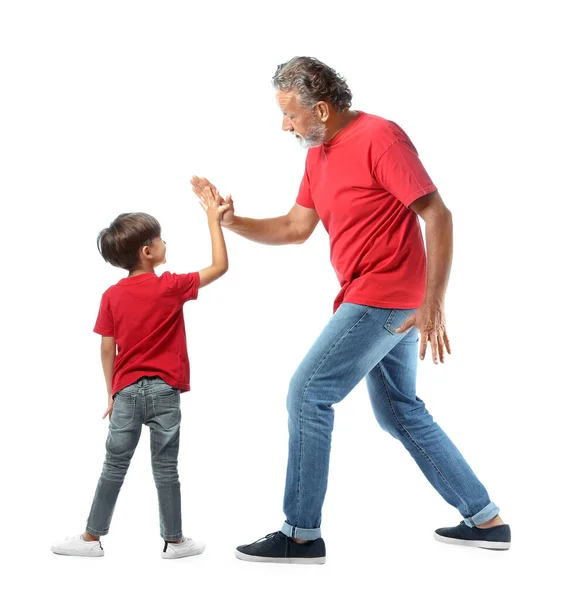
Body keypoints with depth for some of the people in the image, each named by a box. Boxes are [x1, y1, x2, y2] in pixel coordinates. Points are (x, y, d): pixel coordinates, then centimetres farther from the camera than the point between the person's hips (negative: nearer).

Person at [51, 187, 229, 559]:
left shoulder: (112, 296, 0)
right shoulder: (171, 287, -9)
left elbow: (107, 349, 1)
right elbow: (220, 266, -5)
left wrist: (111, 392, 11)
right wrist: (214, 218, 0)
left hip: (127, 391, 3)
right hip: (164, 391, -2)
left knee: (114, 467, 11)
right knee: (165, 469, 5)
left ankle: (92, 538, 16)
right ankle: (174, 541, 15)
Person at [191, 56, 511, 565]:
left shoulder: (379, 137, -16)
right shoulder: (318, 154, 11)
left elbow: (437, 215, -19)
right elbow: (295, 228, 13)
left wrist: (434, 303, -23)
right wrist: (231, 222, 0)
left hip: (383, 298, -10)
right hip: (377, 301, 10)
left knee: (308, 393, -8)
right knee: (399, 411, 16)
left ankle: (301, 535, 1)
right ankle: (486, 521, 24)